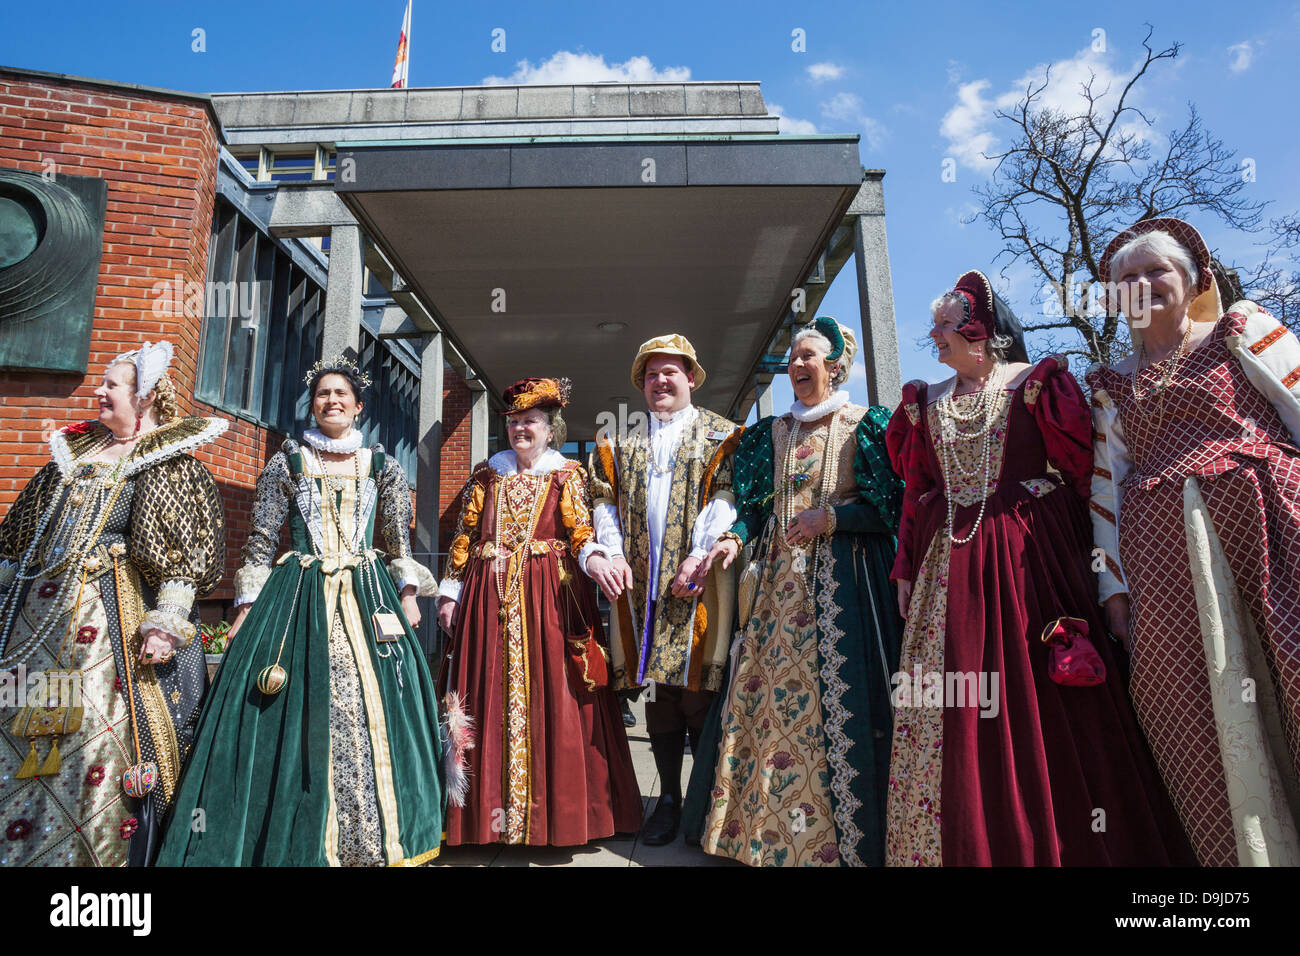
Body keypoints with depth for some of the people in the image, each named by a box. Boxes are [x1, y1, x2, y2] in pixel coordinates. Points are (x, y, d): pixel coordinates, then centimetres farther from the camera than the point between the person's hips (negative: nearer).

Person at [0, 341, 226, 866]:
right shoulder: (73, 452, 17)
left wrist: (166, 622, -18)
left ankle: (103, 849, 10)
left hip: (112, 619, -7)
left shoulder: (170, 464, -5)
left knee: (100, 733, -4)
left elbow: (180, 554, -12)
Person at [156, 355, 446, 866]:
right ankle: (297, 841, 12)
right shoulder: (287, 463, 7)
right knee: (300, 714, -3)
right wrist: (246, 607, 1)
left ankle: (371, 841, 14)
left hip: (369, 595, 1)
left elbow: (400, 541, 12)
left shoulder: (382, 466, 10)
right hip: (298, 597, 0)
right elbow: (260, 541, 7)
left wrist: (408, 594, 3)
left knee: (372, 713, -1)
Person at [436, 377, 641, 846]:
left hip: (550, 596, -2)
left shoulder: (567, 474, 6)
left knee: (549, 697, -2)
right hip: (490, 596, 3)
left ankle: (555, 810, 11)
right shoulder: (487, 473, 14)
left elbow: (582, 536, -2)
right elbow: (464, 535, 14)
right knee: (488, 697, 4)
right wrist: (451, 591, 9)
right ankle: (489, 809, 17)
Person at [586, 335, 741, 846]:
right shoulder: (619, 442, 19)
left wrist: (699, 557, -15)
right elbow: (607, 502, 11)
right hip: (639, 583, 3)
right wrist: (607, 553, -6)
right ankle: (669, 798, 20)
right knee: (656, 689, 8)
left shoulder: (719, 435, 9)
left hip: (698, 581, -3)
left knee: (698, 685, -2)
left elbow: (724, 498, -2)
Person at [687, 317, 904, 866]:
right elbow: (753, 506, 13)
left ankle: (839, 835, 10)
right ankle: (766, 827, 17)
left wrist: (829, 517, -11)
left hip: (845, 574, -4)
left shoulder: (867, 425, 3)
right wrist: (734, 537, -5)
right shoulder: (771, 433, 15)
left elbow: (895, 504, -3)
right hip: (779, 576, 4)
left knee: (837, 695, -5)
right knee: (768, 691, 3)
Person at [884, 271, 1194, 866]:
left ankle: (1061, 843, 16)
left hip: (1030, 559, -4)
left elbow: (1080, 471, -1)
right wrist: (907, 569, 9)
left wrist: (1083, 561, -9)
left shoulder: (1034, 383, 3)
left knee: (1038, 704, -1)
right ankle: (966, 845, 19)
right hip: (949, 566, 4)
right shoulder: (927, 403, 15)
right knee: (954, 718, 5)